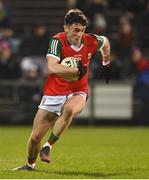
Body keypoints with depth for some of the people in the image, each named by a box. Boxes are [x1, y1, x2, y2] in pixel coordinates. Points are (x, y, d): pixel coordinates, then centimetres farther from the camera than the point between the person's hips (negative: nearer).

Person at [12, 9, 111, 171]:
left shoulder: (91, 41, -7)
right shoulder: (57, 41, -18)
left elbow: (105, 42, 19)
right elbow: (52, 67, -35)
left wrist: (106, 64, 25)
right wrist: (77, 70, -33)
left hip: (77, 92, 1)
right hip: (54, 93, -1)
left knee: (69, 109, -38)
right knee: (35, 137, 1)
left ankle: (48, 147, -24)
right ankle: (30, 165, 31)